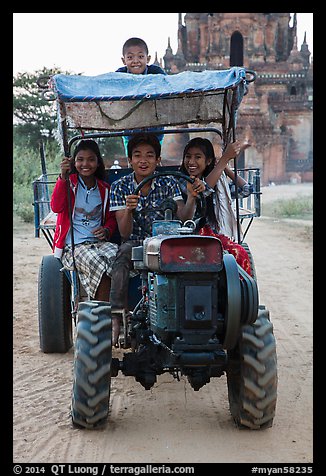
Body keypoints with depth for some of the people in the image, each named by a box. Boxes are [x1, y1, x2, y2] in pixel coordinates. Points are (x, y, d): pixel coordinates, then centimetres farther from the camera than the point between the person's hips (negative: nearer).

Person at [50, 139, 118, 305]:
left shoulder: (104, 189, 17)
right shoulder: (68, 183, 6)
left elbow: (111, 218, 25)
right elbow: (56, 207, -12)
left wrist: (106, 230, 1)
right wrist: (63, 177, -22)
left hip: (99, 242, 3)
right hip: (72, 246, -3)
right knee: (99, 265, -34)